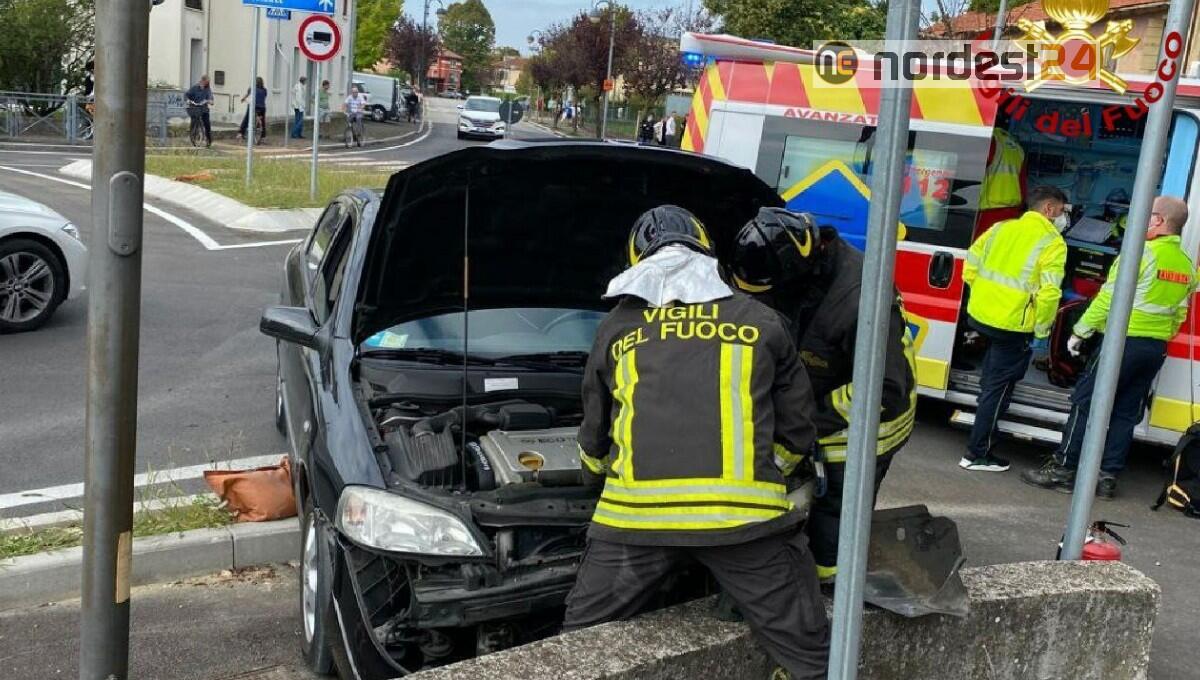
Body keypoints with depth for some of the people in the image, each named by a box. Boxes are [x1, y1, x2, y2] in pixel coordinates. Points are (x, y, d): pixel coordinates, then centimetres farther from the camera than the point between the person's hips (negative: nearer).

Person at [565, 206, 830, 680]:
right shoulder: (760, 321, 17)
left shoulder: (617, 326, 19)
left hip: (637, 513, 1)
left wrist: (603, 475, 52)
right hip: (744, 512, 0)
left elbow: (594, 437, 29)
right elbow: (796, 429, 20)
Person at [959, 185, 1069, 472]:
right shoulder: (1052, 244, -9)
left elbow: (970, 267, 10)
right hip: (1013, 325, -6)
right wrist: (1042, 333, -11)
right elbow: (1049, 293, -19)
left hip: (980, 316, 6)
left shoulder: (1001, 228, 9)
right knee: (999, 387, 4)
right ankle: (977, 454, 10)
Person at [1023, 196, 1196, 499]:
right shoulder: (1186, 264, 10)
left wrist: (1080, 332, -7)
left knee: (1086, 403, 0)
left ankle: (1063, 469, 2)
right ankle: (1108, 477, 12)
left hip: (1124, 340, -7)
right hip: (1156, 349, 7)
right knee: (1126, 412, 11)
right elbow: (1179, 314, 15)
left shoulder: (1142, 252, -13)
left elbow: (1108, 299, -14)